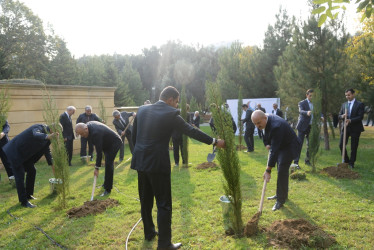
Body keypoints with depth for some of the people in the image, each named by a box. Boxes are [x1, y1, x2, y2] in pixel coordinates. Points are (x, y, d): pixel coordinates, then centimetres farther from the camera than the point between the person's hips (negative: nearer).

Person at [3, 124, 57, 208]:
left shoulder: (46, 132, 1)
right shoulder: (38, 128, -26)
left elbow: (46, 150, 11)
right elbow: (36, 135, -53)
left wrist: (51, 164, 11)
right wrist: (47, 136, -74)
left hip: (24, 153, 10)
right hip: (14, 152, -10)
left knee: (32, 171, 14)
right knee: (20, 175, -8)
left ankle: (28, 195, 29)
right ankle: (24, 201, 0)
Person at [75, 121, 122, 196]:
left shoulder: (96, 133, -36)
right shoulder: (88, 125, -8)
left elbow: (99, 152, -33)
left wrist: (97, 168, -28)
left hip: (114, 143, -10)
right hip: (107, 143, 10)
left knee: (108, 164, -13)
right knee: (108, 163, 17)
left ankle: (108, 189, -6)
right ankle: (107, 183, 30)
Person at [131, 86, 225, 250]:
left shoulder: (142, 109, 7)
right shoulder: (170, 113, -11)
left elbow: (134, 135, 12)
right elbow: (191, 131, -7)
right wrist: (215, 142, 2)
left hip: (140, 162, 7)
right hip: (157, 164, -7)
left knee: (146, 200, 19)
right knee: (164, 204, 2)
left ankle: (149, 232, 35)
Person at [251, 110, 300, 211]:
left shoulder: (276, 127, -37)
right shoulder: (268, 119, -9)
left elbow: (275, 150, -37)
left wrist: (268, 170, -34)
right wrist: (269, 145, -2)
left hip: (289, 147, -9)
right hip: (280, 145, 9)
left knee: (282, 173, -11)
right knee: (281, 172, 18)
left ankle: (281, 200, 2)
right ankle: (281, 194, 33)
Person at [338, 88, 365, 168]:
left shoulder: (360, 104, -4)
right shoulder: (344, 104, 11)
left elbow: (360, 117, -12)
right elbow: (339, 115, 12)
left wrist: (350, 120, -24)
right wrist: (342, 116, -12)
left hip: (355, 129, -4)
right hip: (345, 128, 4)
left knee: (354, 147, 3)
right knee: (341, 145, 0)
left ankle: (351, 163, 15)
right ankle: (346, 160, 19)